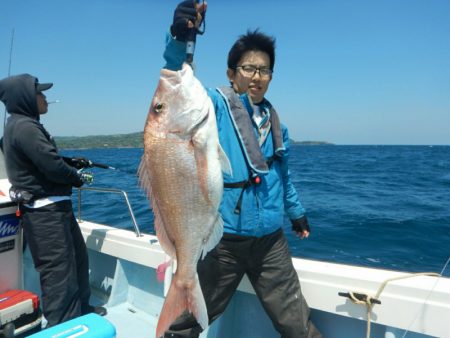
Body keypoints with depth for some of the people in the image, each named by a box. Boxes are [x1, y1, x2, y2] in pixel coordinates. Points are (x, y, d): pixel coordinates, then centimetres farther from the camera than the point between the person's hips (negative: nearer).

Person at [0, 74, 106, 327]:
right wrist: (79, 177, -6)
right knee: (58, 269, -2)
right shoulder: (25, 127, -18)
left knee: (78, 257, 20)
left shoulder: (23, 125, 14)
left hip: (53, 207, 11)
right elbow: (53, 166, -23)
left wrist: (72, 162, 7)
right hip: (46, 211, -11)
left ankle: (81, 308, 36)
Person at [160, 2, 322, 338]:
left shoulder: (273, 118, 11)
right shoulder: (215, 104, -5)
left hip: (271, 241, 5)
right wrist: (180, 37, -43)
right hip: (222, 240, -4)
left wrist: (296, 211, 30)